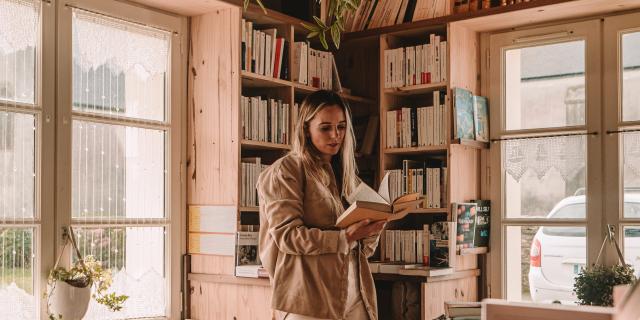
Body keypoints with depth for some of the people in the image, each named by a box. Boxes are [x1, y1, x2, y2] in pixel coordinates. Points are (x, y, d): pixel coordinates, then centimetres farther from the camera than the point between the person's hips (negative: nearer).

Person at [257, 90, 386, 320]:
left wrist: (373, 228, -7)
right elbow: (286, 236, -14)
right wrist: (345, 237, -21)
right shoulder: (286, 171, -3)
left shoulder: (347, 176, 16)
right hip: (309, 301, -6)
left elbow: (364, 249, 15)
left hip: (355, 300, 6)